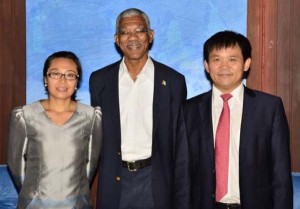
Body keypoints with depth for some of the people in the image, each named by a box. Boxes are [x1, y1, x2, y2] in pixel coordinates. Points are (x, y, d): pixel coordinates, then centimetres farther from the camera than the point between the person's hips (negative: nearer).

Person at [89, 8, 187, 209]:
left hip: (156, 181, -1)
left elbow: (178, 137, 2)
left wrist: (179, 186, 0)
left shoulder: (173, 81, -1)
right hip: (113, 182, 1)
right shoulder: (100, 80, 4)